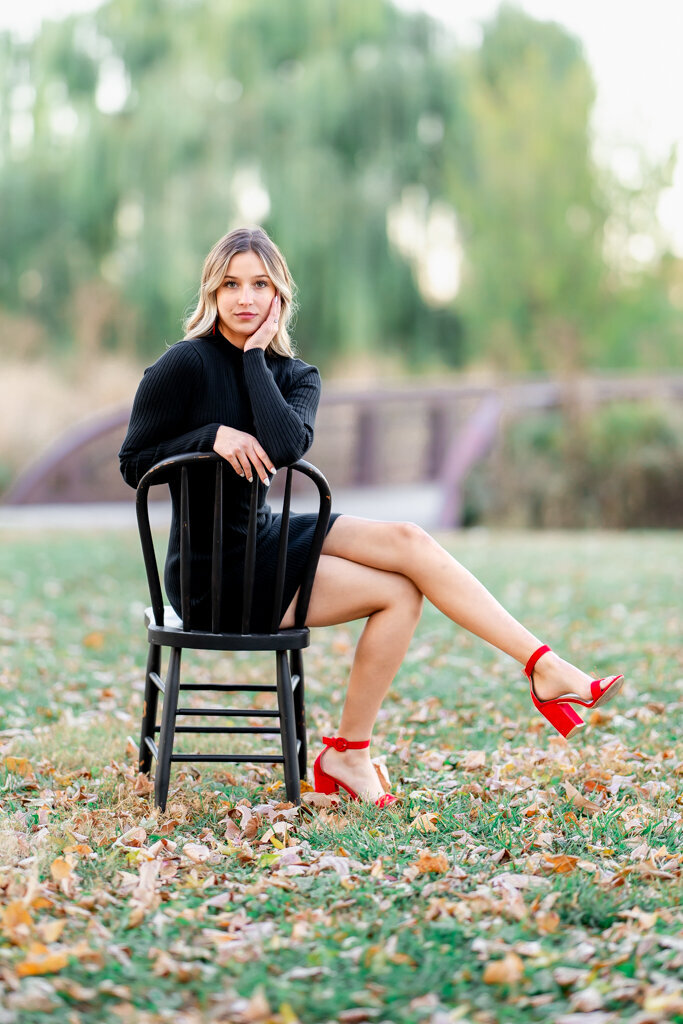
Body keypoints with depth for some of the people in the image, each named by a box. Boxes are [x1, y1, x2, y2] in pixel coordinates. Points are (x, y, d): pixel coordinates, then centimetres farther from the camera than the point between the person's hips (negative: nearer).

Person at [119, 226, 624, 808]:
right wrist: (211, 435, -22)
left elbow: (286, 446, -18)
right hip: (212, 574, -6)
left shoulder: (296, 376, 4)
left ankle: (544, 666, -12)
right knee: (399, 593, -15)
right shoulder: (187, 364, -11)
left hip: (267, 538, 6)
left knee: (408, 542, -14)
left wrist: (254, 353, -15)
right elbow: (134, 464, -10)